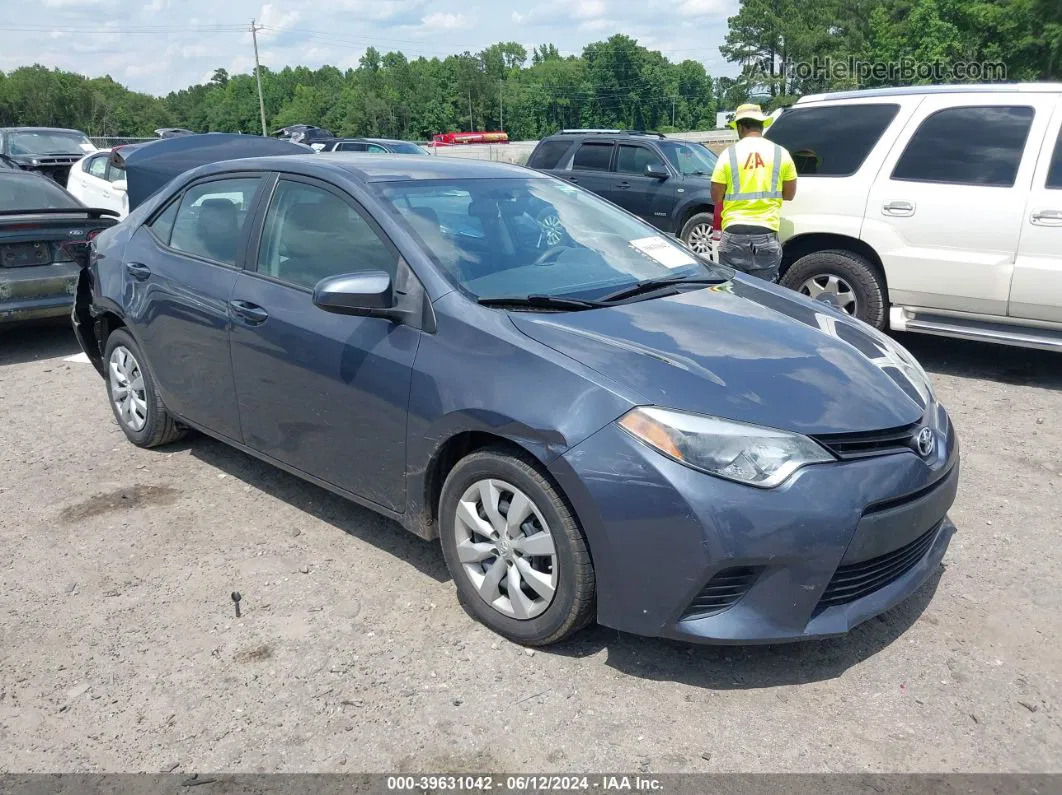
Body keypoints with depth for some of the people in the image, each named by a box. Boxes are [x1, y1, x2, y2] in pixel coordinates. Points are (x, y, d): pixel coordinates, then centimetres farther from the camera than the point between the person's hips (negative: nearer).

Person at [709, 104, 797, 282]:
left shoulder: (729, 154, -2)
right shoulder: (781, 153, 4)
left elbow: (716, 197, 0)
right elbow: (789, 194, 11)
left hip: (734, 235, -1)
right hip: (766, 235, 1)